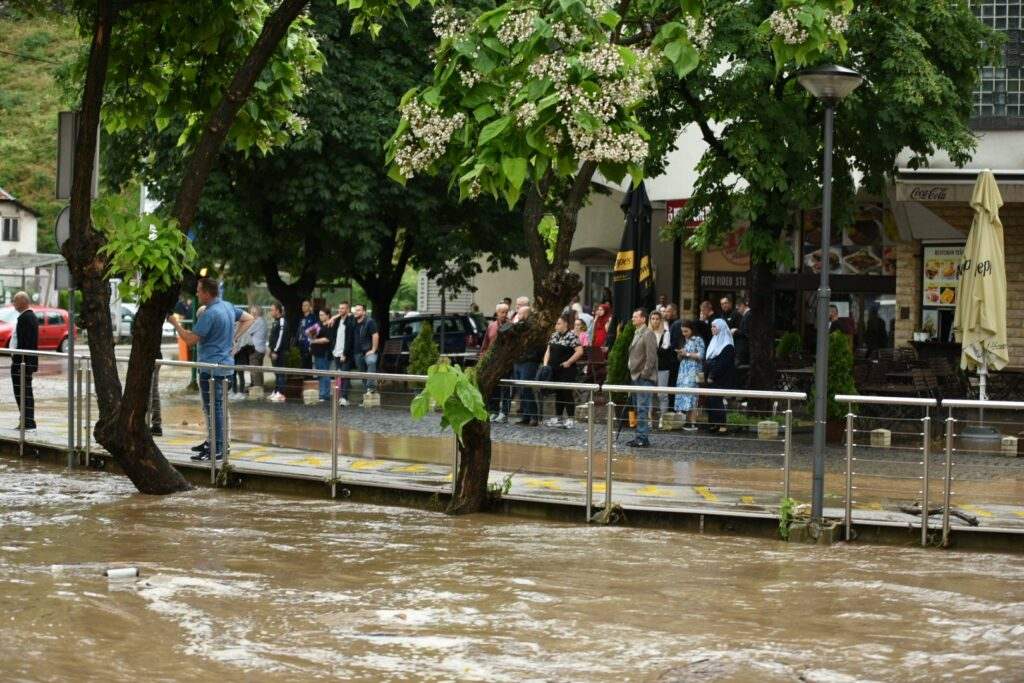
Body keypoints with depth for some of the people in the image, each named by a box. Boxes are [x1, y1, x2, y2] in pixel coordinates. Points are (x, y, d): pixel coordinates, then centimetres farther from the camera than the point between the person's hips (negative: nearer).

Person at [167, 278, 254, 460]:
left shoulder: (210, 314, -19)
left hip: (212, 366, -10)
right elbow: (248, 319, 22)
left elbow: (191, 339, -19)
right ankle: (214, 443, 28)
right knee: (214, 406, 19)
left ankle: (216, 450, -6)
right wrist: (234, 338, 14)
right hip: (225, 363, 10)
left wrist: (175, 323, -5)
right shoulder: (228, 307, 9)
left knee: (213, 407, -7)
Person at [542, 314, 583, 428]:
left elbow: (579, 351, -16)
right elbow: (548, 351, 19)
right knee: (558, 394, 12)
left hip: (566, 370, -7)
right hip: (554, 370, 7)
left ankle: (570, 419, 0)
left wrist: (568, 362, -15)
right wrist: (545, 363, 5)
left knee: (567, 394, -5)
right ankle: (557, 418, 17)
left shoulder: (571, 336, -10)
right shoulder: (554, 336, 14)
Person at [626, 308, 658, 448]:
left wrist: (644, 375, -17)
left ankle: (642, 438, -9)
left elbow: (651, 357, -17)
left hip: (644, 378, -10)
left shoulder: (648, 334, -11)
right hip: (636, 377, 10)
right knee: (639, 408, 11)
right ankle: (640, 437, 16)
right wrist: (633, 373, 15)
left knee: (642, 408, -10)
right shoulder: (636, 334, 18)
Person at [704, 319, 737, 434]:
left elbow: (722, 364, -17)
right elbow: (707, 359, 17)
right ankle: (714, 424, 9)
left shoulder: (728, 346, -11)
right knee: (711, 400, 5)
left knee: (718, 401, -9)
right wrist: (707, 375, 8)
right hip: (712, 379, 8)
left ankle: (722, 425, -6)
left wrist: (712, 376, -16)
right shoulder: (714, 341, 16)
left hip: (721, 380, -8)